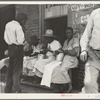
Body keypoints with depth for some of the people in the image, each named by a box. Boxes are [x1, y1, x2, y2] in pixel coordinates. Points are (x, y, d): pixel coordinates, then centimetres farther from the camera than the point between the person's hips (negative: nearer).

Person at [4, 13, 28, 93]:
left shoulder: (8, 24, 7)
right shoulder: (18, 27, -17)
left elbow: (5, 37, 13)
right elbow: (20, 41, -20)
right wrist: (24, 40, 0)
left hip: (10, 48, 8)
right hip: (17, 48, -8)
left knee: (10, 69, 17)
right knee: (17, 70, 1)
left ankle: (8, 89, 27)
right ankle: (16, 90, 4)